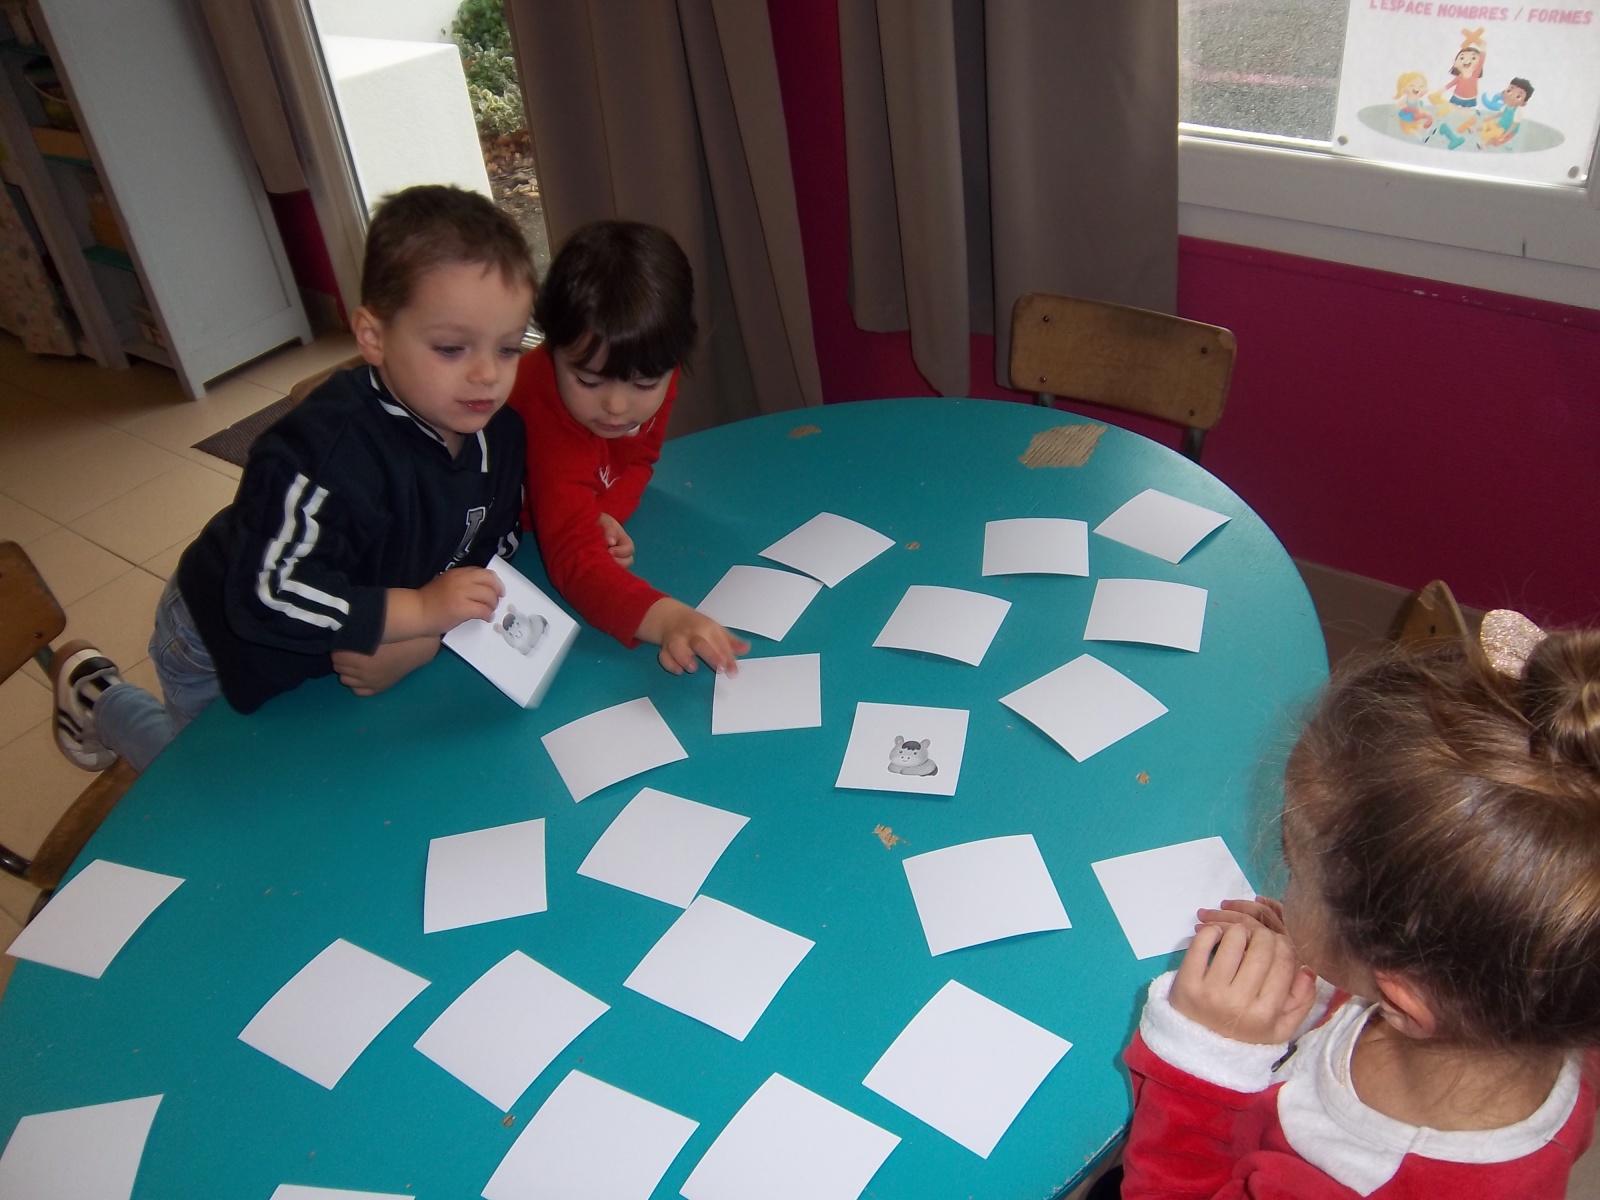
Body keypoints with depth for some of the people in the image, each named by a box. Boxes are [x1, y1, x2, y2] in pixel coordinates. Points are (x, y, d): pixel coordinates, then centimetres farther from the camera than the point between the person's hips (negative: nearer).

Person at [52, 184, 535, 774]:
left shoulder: (500, 429, -18)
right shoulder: (329, 450, -41)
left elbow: (493, 551, -10)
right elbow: (268, 592, -41)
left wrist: (419, 642, -26)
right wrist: (417, 609, -43)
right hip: (225, 647, -6)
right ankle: (95, 694, 38)